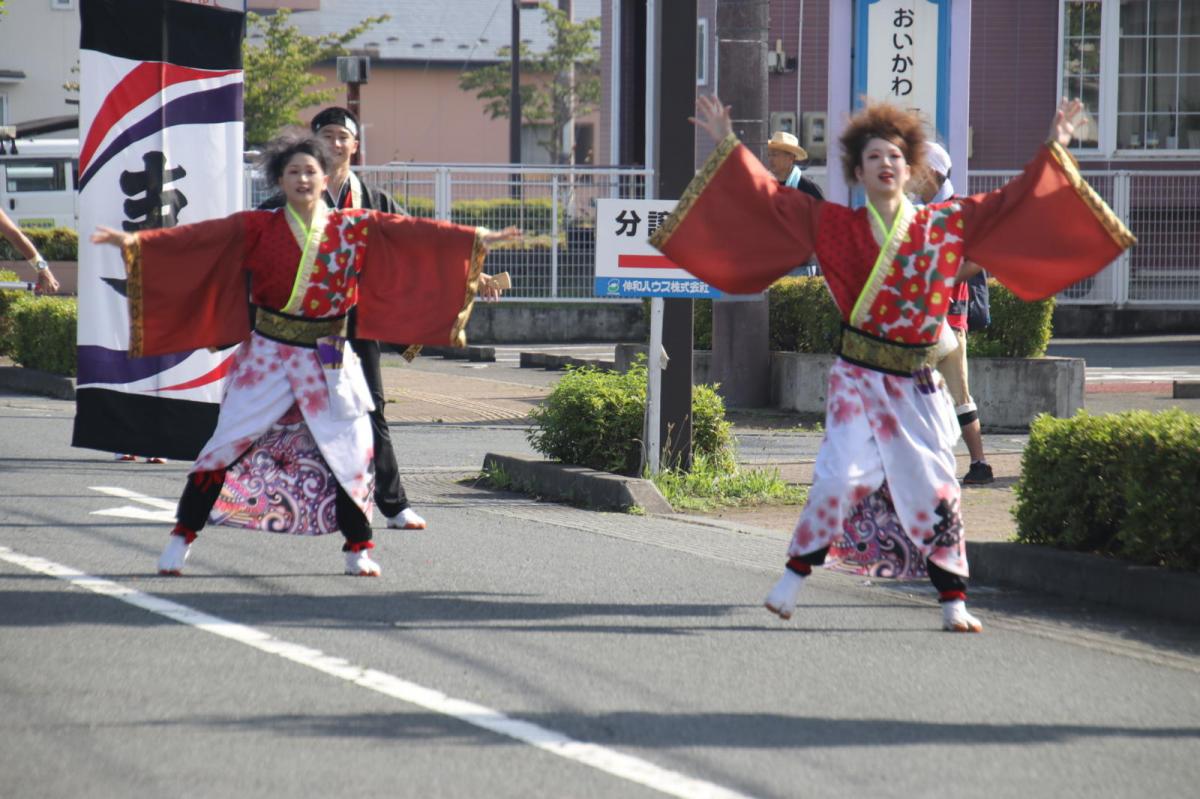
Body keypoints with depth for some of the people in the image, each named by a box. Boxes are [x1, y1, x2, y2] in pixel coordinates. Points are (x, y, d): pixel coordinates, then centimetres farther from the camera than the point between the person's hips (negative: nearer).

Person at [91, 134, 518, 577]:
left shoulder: (356, 228, 3)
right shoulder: (259, 228, -2)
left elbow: (413, 233, -1)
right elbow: (200, 237, -10)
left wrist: (477, 239, -7)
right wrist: (135, 242, -21)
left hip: (328, 362, 2)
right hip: (268, 355, -2)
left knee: (350, 450, 1)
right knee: (228, 444, -4)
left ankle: (358, 550, 15)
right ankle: (181, 538, 4)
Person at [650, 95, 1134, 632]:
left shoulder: (947, 225, 6)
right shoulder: (834, 227, 4)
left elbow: (1010, 203, 13)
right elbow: (769, 199, 5)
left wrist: (1052, 151, 13)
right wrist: (729, 146, 5)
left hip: (915, 385, 2)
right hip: (857, 378, -2)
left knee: (934, 486, 0)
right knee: (841, 473, -15)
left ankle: (954, 601, 7)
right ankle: (795, 577, 1)